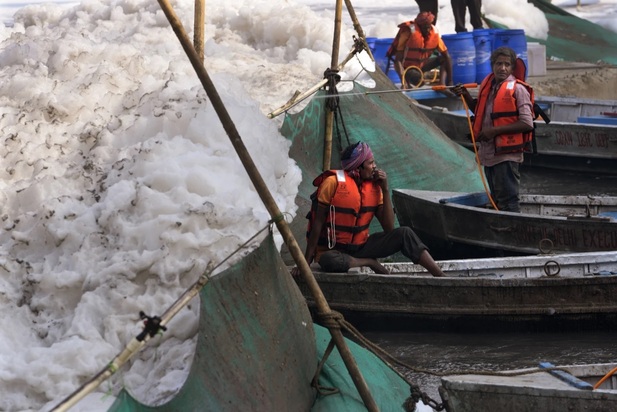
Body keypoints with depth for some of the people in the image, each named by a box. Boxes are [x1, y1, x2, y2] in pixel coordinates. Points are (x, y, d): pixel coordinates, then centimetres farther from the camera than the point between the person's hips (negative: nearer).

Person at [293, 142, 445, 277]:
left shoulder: (374, 186, 1)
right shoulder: (334, 183, -15)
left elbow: (389, 228, -4)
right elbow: (318, 222, -13)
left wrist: (385, 190, -10)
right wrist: (306, 261, -16)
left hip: (361, 247, 5)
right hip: (333, 250, -5)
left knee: (404, 234, -14)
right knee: (329, 261, -42)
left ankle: (441, 276, -20)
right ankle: (370, 262, -17)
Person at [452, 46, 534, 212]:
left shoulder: (517, 89, -12)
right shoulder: (487, 85, 10)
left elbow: (527, 124, -19)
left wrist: (495, 130, -19)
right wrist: (466, 96, 11)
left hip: (506, 155, -8)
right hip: (488, 153, 8)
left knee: (508, 201, -7)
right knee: (496, 200, 18)